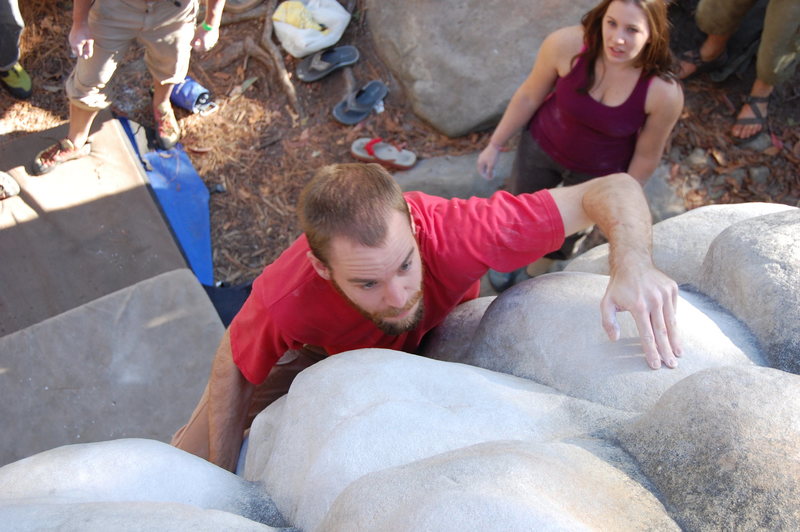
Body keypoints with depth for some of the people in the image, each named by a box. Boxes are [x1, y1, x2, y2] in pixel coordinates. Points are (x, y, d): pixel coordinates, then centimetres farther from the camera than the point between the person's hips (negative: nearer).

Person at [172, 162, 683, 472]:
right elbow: (232, 366, -20)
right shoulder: (284, 301, -44)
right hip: (325, 343, -1)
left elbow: (614, 190, -41)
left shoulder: (454, 233, -47)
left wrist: (633, 263, -62)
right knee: (190, 460, -3)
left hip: (441, 330, 2)